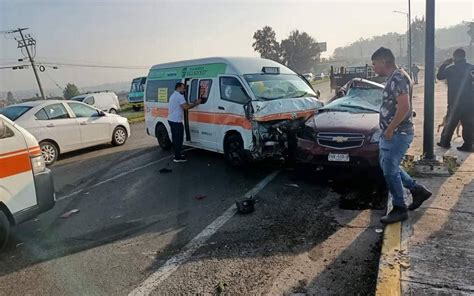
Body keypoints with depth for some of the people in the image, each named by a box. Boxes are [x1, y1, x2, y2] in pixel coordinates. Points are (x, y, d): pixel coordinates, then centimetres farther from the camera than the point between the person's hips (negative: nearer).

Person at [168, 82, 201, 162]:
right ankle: (177, 157, -3)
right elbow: (186, 107, -22)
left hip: (171, 119, 10)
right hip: (176, 121, -10)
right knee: (178, 139, -6)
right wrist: (196, 103, -14)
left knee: (175, 138, 17)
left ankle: (177, 153, 26)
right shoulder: (179, 96, -14)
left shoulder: (173, 95, 19)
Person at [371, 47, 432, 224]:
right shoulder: (394, 78, 14)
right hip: (392, 133, 10)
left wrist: (389, 129, -20)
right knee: (388, 167, 18)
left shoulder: (398, 78, -17)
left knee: (390, 170, -4)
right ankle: (418, 190, 29)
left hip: (398, 134, -10)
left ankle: (399, 209, 10)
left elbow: (404, 107, -26)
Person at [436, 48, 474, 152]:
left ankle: (445, 142, 18)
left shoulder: (451, 69, -7)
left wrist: (444, 64, 12)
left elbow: (439, 76, 8)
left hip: (454, 101, -1)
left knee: (451, 122, 11)